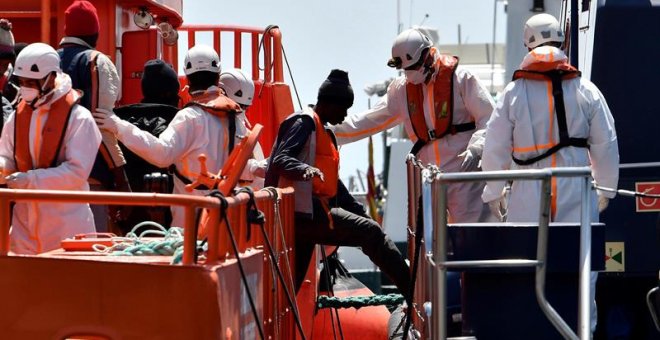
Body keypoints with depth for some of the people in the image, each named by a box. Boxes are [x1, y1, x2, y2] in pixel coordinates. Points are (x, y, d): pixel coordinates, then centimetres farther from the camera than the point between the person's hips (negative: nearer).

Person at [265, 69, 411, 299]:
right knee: (370, 232, -15)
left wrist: (360, 212, 23)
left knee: (291, 283, 9)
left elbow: (332, 183, 29)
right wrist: (305, 169, -39)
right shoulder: (304, 123, -6)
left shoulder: (324, 132, 25)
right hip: (305, 213, -10)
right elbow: (279, 160, -20)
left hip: (307, 217, 10)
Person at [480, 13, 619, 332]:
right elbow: (606, 144, 5)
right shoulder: (585, 90, 0)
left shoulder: (513, 92, -2)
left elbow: (495, 148, 1)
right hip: (576, 191, 0)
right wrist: (605, 188, 18)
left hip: (528, 195, 0)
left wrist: (493, 192, 14)